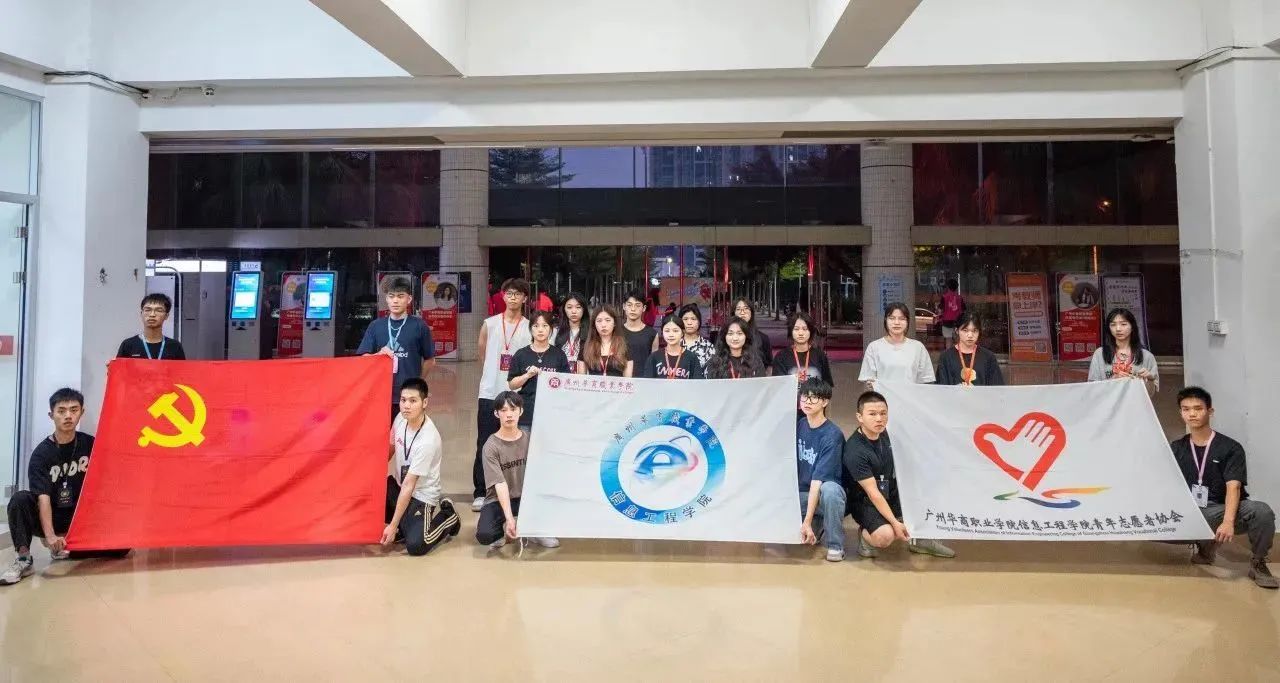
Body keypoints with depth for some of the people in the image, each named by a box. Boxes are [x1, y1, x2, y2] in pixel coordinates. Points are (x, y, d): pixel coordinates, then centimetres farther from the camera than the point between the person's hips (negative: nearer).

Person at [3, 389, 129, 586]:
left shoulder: (90, 444, -5)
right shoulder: (41, 454, -14)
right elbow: (43, 498, -25)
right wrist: (50, 536, -38)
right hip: (49, 519, -2)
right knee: (20, 499, -32)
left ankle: (67, 548, 3)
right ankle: (24, 558, -23)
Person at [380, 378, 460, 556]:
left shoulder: (428, 440, -29)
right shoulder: (400, 418, -10)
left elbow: (409, 486, -26)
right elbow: (390, 449, 10)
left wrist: (393, 526, -20)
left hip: (421, 495, -7)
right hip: (400, 486, 7)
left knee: (415, 545, -22)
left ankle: (448, 518, 8)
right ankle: (405, 522, 7)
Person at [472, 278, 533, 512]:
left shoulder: (530, 328, 2)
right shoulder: (490, 324, 4)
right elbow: (482, 352, 15)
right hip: (490, 393, 0)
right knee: (485, 445, 2)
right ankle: (480, 493, 9)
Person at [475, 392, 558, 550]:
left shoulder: (530, 439, -1)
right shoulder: (491, 446, -14)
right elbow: (500, 484, -22)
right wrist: (509, 518, -32)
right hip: (499, 500, -3)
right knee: (484, 535, -30)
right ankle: (502, 528, 8)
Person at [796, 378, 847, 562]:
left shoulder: (832, 435, -19)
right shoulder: (799, 426, 1)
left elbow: (818, 480, -26)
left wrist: (807, 521, -29)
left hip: (824, 494, -5)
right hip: (802, 494, 5)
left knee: (829, 489, -40)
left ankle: (835, 545, -17)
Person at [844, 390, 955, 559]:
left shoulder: (885, 433, -4)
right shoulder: (855, 451, -26)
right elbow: (873, 493, -24)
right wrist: (895, 523, -25)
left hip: (892, 493, 8)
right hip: (865, 502, -7)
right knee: (885, 536, -32)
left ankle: (918, 537, 7)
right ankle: (866, 535, 3)